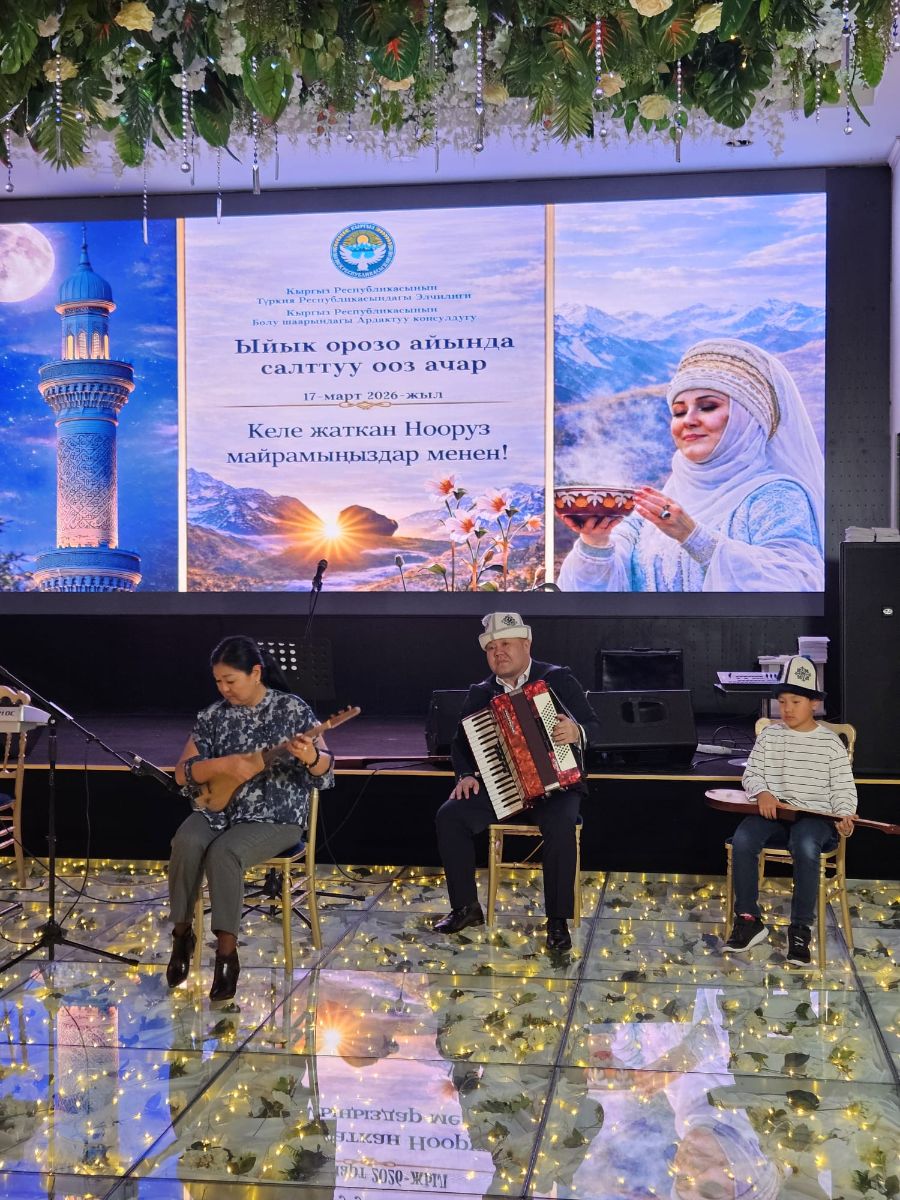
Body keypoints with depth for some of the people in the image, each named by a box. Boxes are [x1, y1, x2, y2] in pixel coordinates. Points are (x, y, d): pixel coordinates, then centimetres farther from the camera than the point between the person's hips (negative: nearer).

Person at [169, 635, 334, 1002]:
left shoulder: (293, 710, -6)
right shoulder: (214, 715, 5)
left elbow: (325, 771, -12)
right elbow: (183, 772, 2)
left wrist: (310, 756, -36)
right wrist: (224, 765, -17)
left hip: (274, 817, -4)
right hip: (218, 809, 4)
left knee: (224, 852, -32)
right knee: (187, 842, -28)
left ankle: (227, 952, -18)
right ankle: (182, 932, -7)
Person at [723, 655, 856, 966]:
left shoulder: (830, 742, 4)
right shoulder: (769, 735, 10)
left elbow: (844, 789, 4)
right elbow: (751, 774, 13)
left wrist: (844, 816, -16)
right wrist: (762, 793, -10)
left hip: (815, 816, -2)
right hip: (773, 812, 3)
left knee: (805, 847, -38)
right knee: (742, 839, -29)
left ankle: (800, 929, -21)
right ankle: (748, 920, -14)